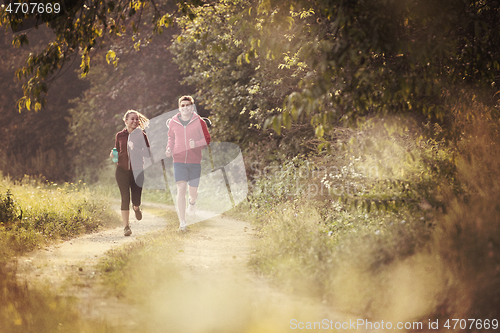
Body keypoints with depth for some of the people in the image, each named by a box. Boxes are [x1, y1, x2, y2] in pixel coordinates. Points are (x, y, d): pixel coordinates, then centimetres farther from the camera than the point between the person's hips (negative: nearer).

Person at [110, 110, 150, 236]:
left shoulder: (142, 136, 1)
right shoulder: (120, 136, 3)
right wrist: (113, 155, -7)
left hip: (137, 171, 0)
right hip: (122, 170, 0)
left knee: (136, 199, 1)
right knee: (125, 198, -9)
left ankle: (136, 208, 40)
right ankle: (126, 226, -1)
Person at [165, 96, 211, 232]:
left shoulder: (199, 122, -3)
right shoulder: (173, 122, 3)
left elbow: (207, 139, 2)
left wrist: (196, 144, -17)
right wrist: (169, 149, 1)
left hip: (195, 161, 0)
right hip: (179, 160, 0)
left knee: (193, 191, 8)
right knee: (181, 189, -13)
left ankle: (191, 203, 48)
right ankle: (182, 223, -12)